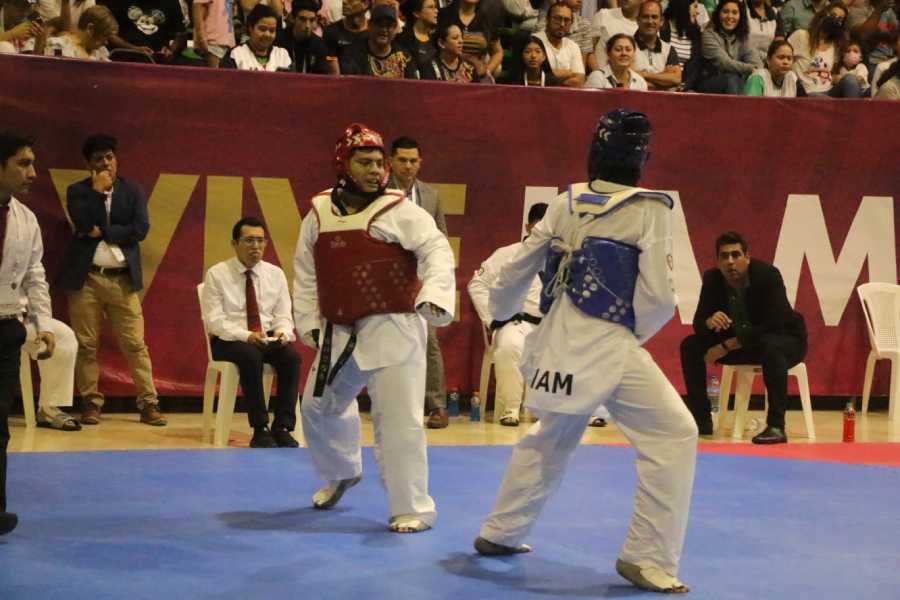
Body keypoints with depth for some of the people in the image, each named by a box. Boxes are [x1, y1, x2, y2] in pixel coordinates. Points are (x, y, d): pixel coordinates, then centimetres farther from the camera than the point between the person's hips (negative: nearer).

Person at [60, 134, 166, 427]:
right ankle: (91, 403, 9)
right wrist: (97, 190, -9)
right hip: (85, 277, 0)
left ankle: (148, 403, 1)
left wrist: (102, 232, -8)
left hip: (122, 279, 0)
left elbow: (140, 229, -5)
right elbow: (83, 224, -12)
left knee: (135, 344, -2)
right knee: (86, 344, 1)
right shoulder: (77, 191, 5)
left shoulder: (133, 191, 7)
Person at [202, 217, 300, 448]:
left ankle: (283, 427, -26)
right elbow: (214, 320, -9)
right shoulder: (217, 274, -2)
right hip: (229, 341, -3)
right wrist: (245, 335, -24)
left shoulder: (275, 274, 9)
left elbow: (283, 316, 8)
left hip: (268, 338, 3)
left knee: (291, 356, -29)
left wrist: (283, 332, -17)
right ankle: (260, 429, -30)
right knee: (251, 356, -36)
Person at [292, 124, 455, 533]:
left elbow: (437, 252, -17)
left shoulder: (400, 211, -7)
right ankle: (341, 472, 49)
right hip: (339, 333, 6)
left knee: (398, 419, -10)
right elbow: (306, 274, 14)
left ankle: (412, 510, 0)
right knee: (319, 406, 20)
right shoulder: (319, 215, 8)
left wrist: (434, 297, -33)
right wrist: (309, 323, 9)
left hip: (392, 330, -6)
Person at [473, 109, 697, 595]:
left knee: (552, 437, 28)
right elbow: (658, 297, -11)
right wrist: (634, 333, 8)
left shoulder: (567, 203, 7)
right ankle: (647, 558, -3)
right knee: (673, 437, -1)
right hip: (607, 347, -7)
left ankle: (500, 533, 38)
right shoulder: (649, 210, -7)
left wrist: (500, 313, 34)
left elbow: (517, 268, 15)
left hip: (556, 343, 7)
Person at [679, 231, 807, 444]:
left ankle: (776, 426, -34)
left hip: (786, 340, -5)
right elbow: (698, 323, -8)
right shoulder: (712, 279, -10)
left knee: (771, 347, -41)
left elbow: (774, 326, -31)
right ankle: (701, 421, -2)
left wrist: (728, 346, -31)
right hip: (739, 341, 6)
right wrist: (710, 322, -35)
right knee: (690, 345, -10)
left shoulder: (768, 275, -26)